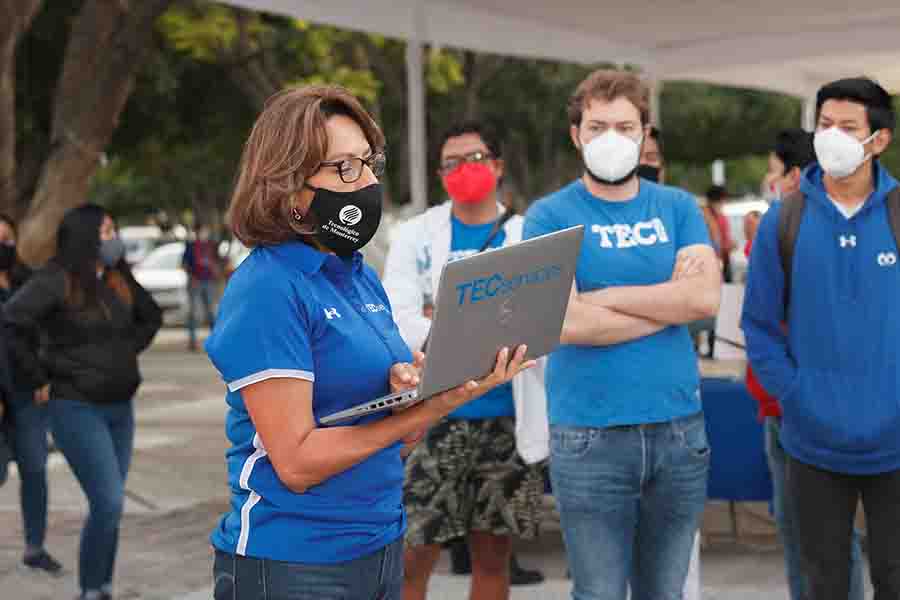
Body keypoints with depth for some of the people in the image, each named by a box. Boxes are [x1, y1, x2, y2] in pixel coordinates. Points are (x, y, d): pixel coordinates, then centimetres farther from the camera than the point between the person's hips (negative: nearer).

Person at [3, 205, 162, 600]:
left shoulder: (119, 279, 5)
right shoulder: (56, 281, -14)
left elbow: (151, 317, 23)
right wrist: (39, 378, -15)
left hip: (120, 407, 6)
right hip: (77, 408, -6)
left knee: (107, 505, 12)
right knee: (109, 503, -11)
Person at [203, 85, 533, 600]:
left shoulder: (362, 278, 7)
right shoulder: (268, 288, -16)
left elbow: (393, 441, 12)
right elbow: (297, 464, -20)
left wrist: (409, 386, -10)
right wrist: (432, 406, -22)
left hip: (383, 541, 8)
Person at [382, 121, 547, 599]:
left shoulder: (530, 236, 6)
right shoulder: (414, 236, 4)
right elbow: (396, 323, -7)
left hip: (509, 419, 1)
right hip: (433, 417, -1)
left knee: (493, 557, 9)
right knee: (411, 559, -1)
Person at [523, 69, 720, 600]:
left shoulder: (679, 207, 7)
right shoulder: (550, 216, -2)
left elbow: (706, 297, -9)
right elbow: (566, 321, -16)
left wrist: (603, 296, -11)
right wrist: (669, 301, -8)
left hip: (680, 429, 3)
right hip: (590, 437, -3)